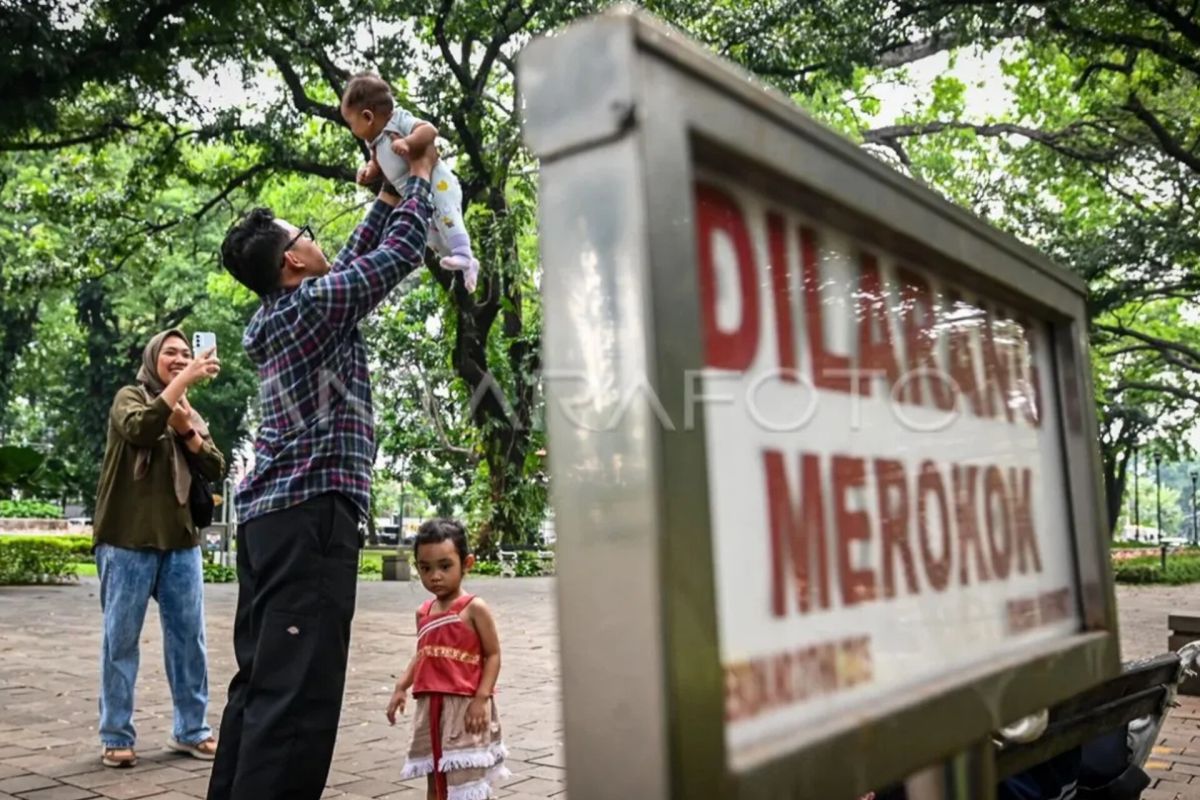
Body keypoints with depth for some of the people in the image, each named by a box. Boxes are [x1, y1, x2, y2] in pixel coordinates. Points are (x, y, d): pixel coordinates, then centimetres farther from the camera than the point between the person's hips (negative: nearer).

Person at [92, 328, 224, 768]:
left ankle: (191, 729, 13)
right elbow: (141, 427, -22)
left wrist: (188, 430, -9)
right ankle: (116, 736, 10)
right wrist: (185, 380, -27)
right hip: (128, 539, -5)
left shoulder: (192, 414, 17)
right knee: (121, 639, 1)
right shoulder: (130, 398, 2)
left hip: (181, 540, 5)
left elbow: (216, 470, 6)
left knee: (189, 637, 5)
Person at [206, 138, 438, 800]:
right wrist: (419, 175, 12)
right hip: (311, 512, -10)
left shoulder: (276, 315, 18)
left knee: (260, 681, 12)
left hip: (267, 514, 10)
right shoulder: (314, 303, -7)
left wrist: (387, 195, 32)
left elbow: (354, 259, 28)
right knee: (296, 690, -11)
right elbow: (399, 253, -2)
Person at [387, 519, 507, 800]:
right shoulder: (424, 612, 9)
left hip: (465, 706, -6)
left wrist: (481, 698, -19)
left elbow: (493, 655, -10)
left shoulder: (474, 609, -10)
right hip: (430, 706, 6)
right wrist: (401, 687, 5)